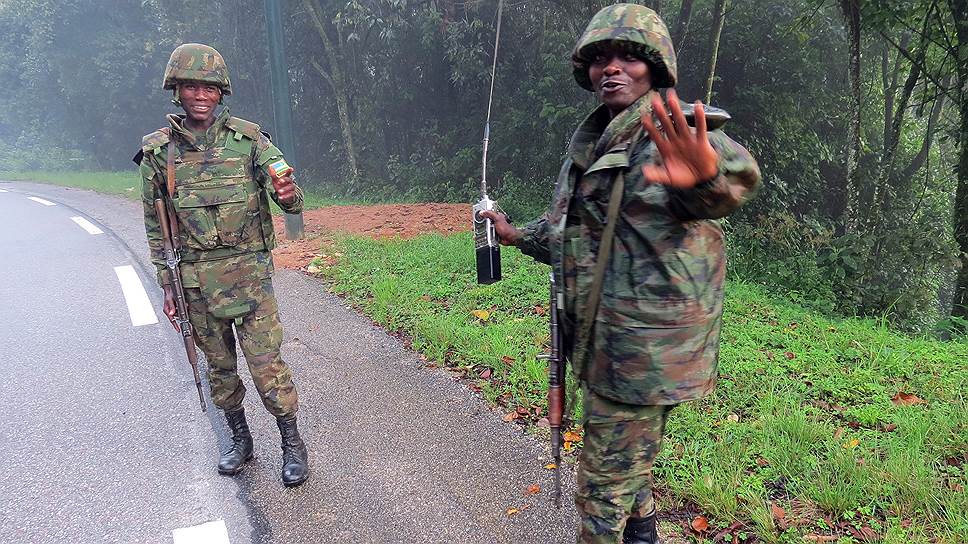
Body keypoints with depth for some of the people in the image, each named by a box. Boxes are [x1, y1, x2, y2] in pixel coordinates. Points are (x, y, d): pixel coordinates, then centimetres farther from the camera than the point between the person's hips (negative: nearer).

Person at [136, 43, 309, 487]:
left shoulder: (248, 139, -3)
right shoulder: (157, 151, 2)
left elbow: (291, 201, -5)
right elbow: (155, 226, 8)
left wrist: (289, 195, -30)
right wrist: (167, 285, 7)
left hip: (249, 273, -2)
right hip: (194, 280, 3)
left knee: (266, 364, -4)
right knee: (219, 366, 14)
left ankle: (292, 443, 14)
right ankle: (240, 438, 32)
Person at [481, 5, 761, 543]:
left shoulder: (671, 136, -15)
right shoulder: (590, 143, 11)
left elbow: (734, 171, -39)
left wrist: (706, 177, -61)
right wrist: (516, 234, 31)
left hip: (643, 347, -8)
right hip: (600, 338, 8)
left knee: (606, 483, 5)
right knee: (627, 461, 27)